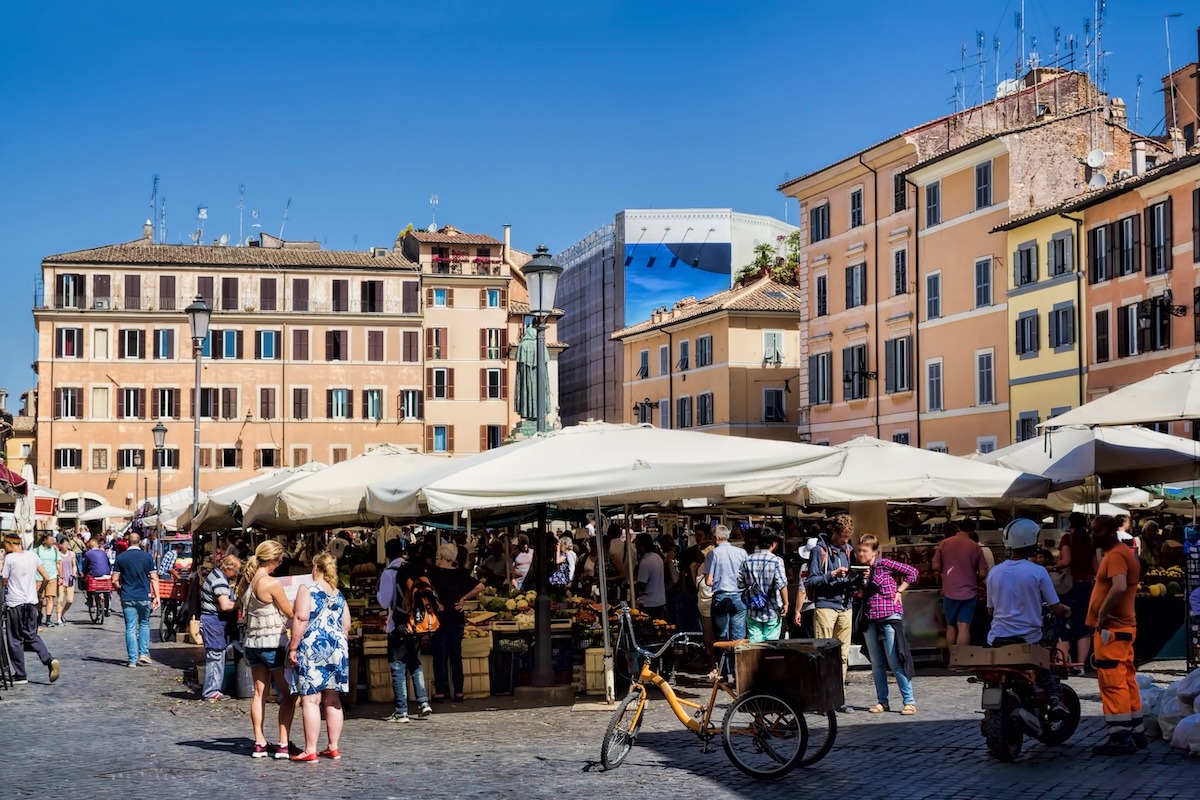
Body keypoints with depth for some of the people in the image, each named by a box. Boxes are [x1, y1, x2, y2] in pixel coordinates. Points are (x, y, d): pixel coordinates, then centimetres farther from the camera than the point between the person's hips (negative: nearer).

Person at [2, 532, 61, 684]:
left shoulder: (9, 558, -10)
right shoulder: (33, 556, 6)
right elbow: (46, 578, 8)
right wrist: (37, 592, 19)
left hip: (15, 604, -6)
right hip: (31, 603, 6)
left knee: (15, 640, 5)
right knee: (32, 636, 16)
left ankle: (20, 676, 7)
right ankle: (49, 660, -6)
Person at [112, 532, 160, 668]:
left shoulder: (120, 557, -1)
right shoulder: (147, 557, -2)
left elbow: (114, 580, -2)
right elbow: (154, 578, -3)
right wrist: (156, 596, 1)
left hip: (127, 598, 0)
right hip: (144, 597, 0)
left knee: (130, 628, 3)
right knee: (144, 624, 18)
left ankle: (132, 659, 3)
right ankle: (144, 653, 10)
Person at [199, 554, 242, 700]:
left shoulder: (216, 574, 14)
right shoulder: (220, 581, -19)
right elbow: (225, 606, -24)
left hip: (215, 622, 11)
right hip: (214, 622, -11)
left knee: (218, 657, 13)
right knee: (215, 657, -7)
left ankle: (212, 689, 18)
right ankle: (211, 691, -3)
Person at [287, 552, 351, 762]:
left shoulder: (307, 589, -4)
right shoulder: (339, 595, 14)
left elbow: (301, 618, -14)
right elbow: (346, 625, 13)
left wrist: (293, 647, -12)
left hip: (313, 648, -6)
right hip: (337, 648, 6)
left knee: (310, 700, -5)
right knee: (332, 700, 11)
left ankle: (310, 750, -7)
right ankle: (333, 747, 15)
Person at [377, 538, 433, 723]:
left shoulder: (389, 573, -11)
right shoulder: (414, 570, 5)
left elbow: (384, 602, -11)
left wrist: (377, 592, 6)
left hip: (398, 626, -5)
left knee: (398, 668, 0)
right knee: (415, 664, 17)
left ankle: (401, 711, 0)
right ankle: (424, 703, 9)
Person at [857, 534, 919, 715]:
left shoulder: (884, 563, -5)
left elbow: (912, 571, -4)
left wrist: (899, 591, -4)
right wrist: (860, 582, 3)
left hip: (889, 617, -6)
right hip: (870, 619, 6)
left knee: (895, 662, -8)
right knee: (877, 663, 7)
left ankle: (909, 701, -3)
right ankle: (882, 701, 14)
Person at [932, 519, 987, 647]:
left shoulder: (944, 543, -2)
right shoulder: (975, 547, -4)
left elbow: (936, 567, -1)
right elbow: (983, 573, -3)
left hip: (950, 592, 1)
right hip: (969, 592, -1)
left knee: (951, 627, 13)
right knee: (964, 627, -4)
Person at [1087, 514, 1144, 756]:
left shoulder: (1115, 555, -15)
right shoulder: (1125, 553, 18)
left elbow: (1119, 587, -31)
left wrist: (1102, 614, -23)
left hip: (1111, 629, -11)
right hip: (1122, 626, 11)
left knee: (1112, 683, -10)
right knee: (1126, 680, 14)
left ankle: (1120, 738, -10)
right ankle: (1136, 732, 20)